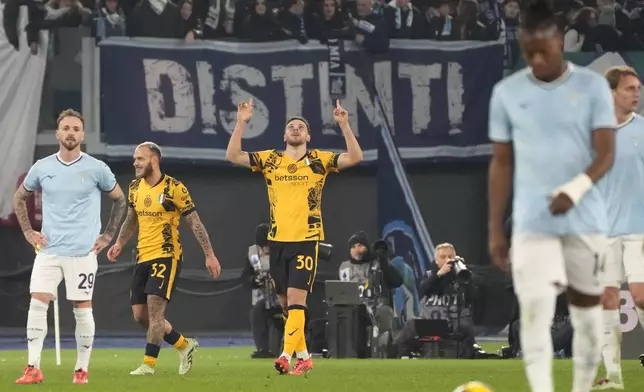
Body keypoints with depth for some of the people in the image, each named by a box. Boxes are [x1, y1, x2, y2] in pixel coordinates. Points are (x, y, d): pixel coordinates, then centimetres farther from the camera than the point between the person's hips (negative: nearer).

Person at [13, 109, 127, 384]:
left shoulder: (96, 169, -2)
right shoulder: (42, 168, 5)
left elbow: (119, 200, 11)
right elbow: (19, 198, 20)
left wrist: (108, 235, 6)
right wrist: (27, 231, 10)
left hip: (83, 252, -2)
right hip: (48, 250, 2)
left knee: (83, 309, 0)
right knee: (37, 303, -9)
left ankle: (82, 369, 10)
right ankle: (33, 369, -8)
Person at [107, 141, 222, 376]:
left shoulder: (174, 188, -11)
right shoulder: (135, 188, 8)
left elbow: (194, 222, -7)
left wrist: (209, 255, -9)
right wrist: (119, 244, 8)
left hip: (166, 256, -7)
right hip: (143, 257, 7)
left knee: (155, 308, -16)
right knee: (139, 315, 4)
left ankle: (149, 364, -11)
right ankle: (184, 346, 22)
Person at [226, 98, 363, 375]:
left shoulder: (319, 160, 2)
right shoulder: (269, 160, 8)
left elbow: (354, 157, -7)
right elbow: (233, 156, 2)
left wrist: (344, 126, -16)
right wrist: (241, 123, -7)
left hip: (306, 239, -4)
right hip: (277, 239, 4)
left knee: (296, 298, -14)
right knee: (286, 303, 9)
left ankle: (287, 355, -19)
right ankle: (303, 356, 20)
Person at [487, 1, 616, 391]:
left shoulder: (592, 86, -2)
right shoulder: (506, 92, 3)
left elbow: (606, 154, -7)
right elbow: (501, 162, 8)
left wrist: (576, 188, -27)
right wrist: (495, 228, 5)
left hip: (586, 221, 0)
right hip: (531, 223, 0)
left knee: (587, 312, 8)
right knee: (535, 310, -14)